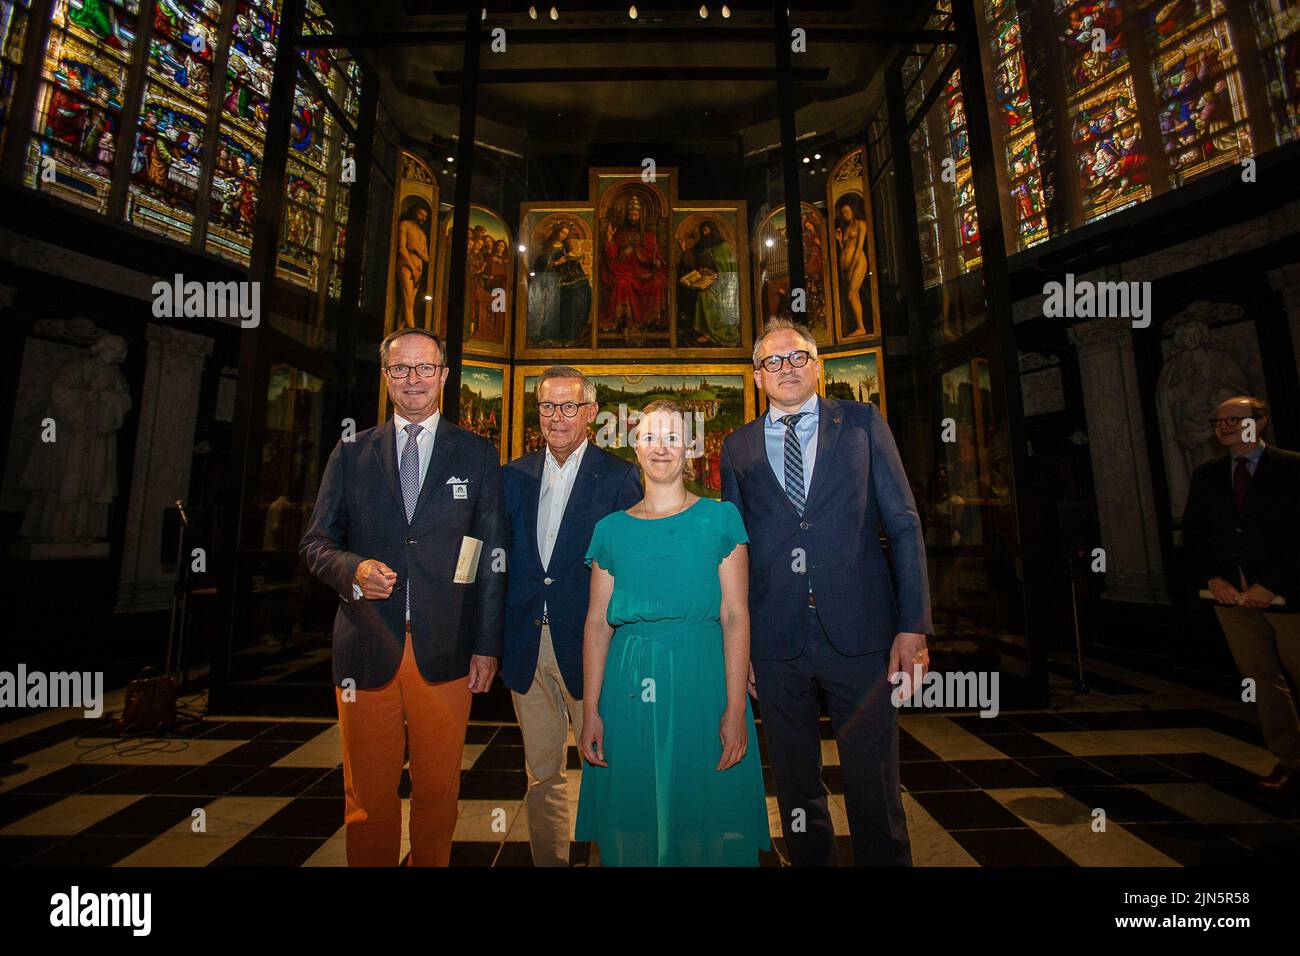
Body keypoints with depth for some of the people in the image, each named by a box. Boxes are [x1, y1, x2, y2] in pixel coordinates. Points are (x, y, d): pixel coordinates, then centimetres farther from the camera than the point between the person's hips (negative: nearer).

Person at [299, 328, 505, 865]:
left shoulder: (478, 455, 3)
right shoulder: (351, 454, 8)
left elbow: (492, 556, 1)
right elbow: (315, 542, 10)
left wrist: (487, 645, -3)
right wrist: (352, 569, -13)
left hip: (446, 651, -1)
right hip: (366, 647, 1)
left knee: (438, 790, 13)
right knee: (368, 794, 14)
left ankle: (431, 862, 36)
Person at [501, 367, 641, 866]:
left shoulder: (620, 477, -4)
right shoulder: (513, 476, 8)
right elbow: (499, 560, 8)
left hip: (588, 643, -3)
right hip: (526, 647, 4)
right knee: (542, 772, 18)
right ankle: (548, 859, 39)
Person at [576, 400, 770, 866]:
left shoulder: (720, 517, 1)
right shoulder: (611, 528, 6)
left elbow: (735, 614, -4)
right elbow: (597, 622, 4)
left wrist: (736, 709, -10)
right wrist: (590, 711, -1)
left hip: (702, 676, -1)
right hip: (629, 684, 2)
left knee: (706, 825, 10)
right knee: (632, 825, 13)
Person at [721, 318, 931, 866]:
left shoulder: (862, 422, 5)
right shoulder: (738, 447, 7)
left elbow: (904, 525, 2)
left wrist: (913, 625, -5)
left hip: (858, 632, -1)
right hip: (776, 638, 2)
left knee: (874, 783, 11)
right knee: (795, 785, 17)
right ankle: (810, 859, 40)